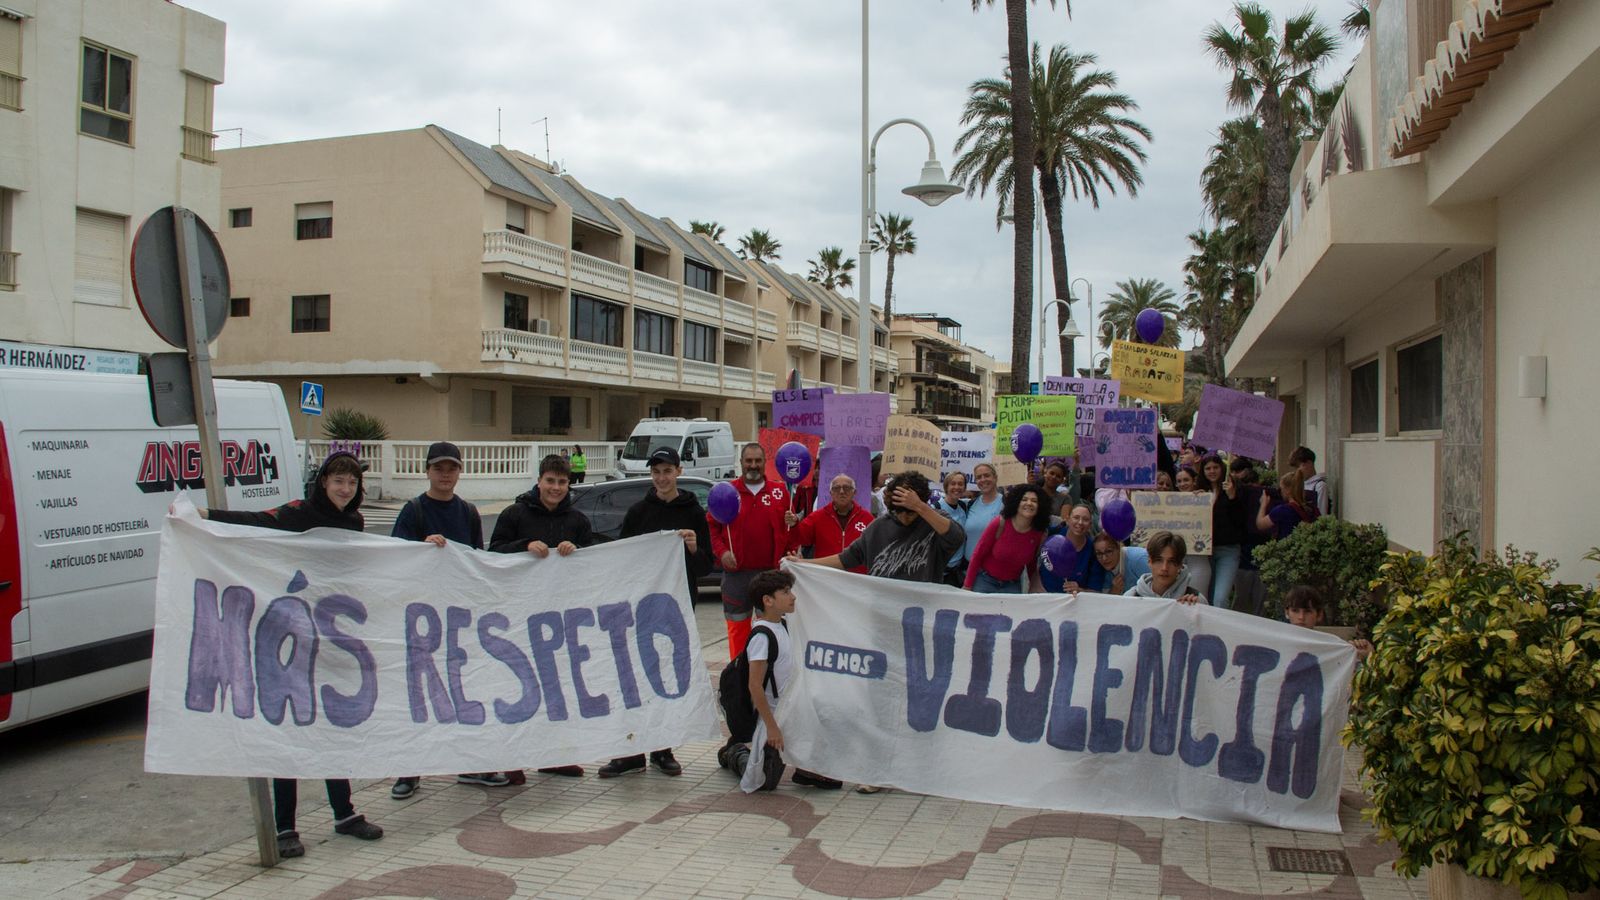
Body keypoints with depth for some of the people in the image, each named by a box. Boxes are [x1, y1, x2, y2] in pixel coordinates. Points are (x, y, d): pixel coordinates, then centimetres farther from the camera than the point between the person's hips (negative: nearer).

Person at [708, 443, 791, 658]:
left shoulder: (780, 492, 5)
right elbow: (711, 525, 5)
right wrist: (721, 551, -8)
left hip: (771, 571, 1)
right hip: (736, 572, 0)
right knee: (738, 625, 6)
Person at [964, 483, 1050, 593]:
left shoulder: (1039, 534, -9)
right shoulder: (1000, 523, -16)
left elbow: (1032, 566, 8)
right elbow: (978, 554, -9)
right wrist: (967, 586, -8)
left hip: (1012, 586, 2)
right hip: (986, 581, -2)